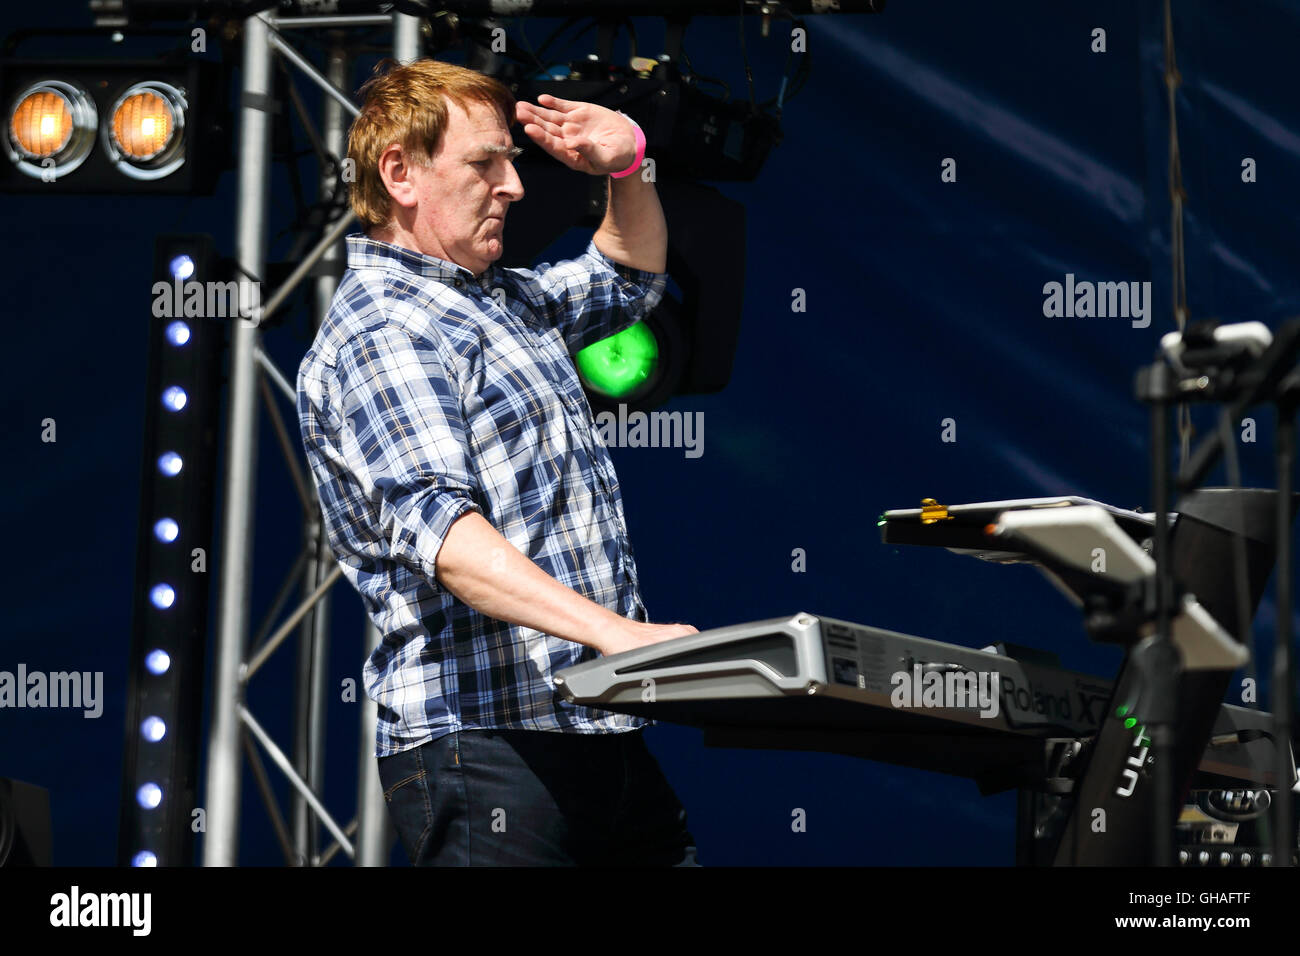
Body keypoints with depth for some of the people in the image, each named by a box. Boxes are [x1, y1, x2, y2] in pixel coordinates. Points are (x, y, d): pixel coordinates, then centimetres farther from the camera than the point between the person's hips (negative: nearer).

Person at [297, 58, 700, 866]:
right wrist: (611, 631, -36)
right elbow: (438, 529, -25)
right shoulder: (379, 335, -10)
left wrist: (627, 170, 18)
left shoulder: (507, 301, 20)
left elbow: (632, 278, 40)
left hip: (600, 733, 9)